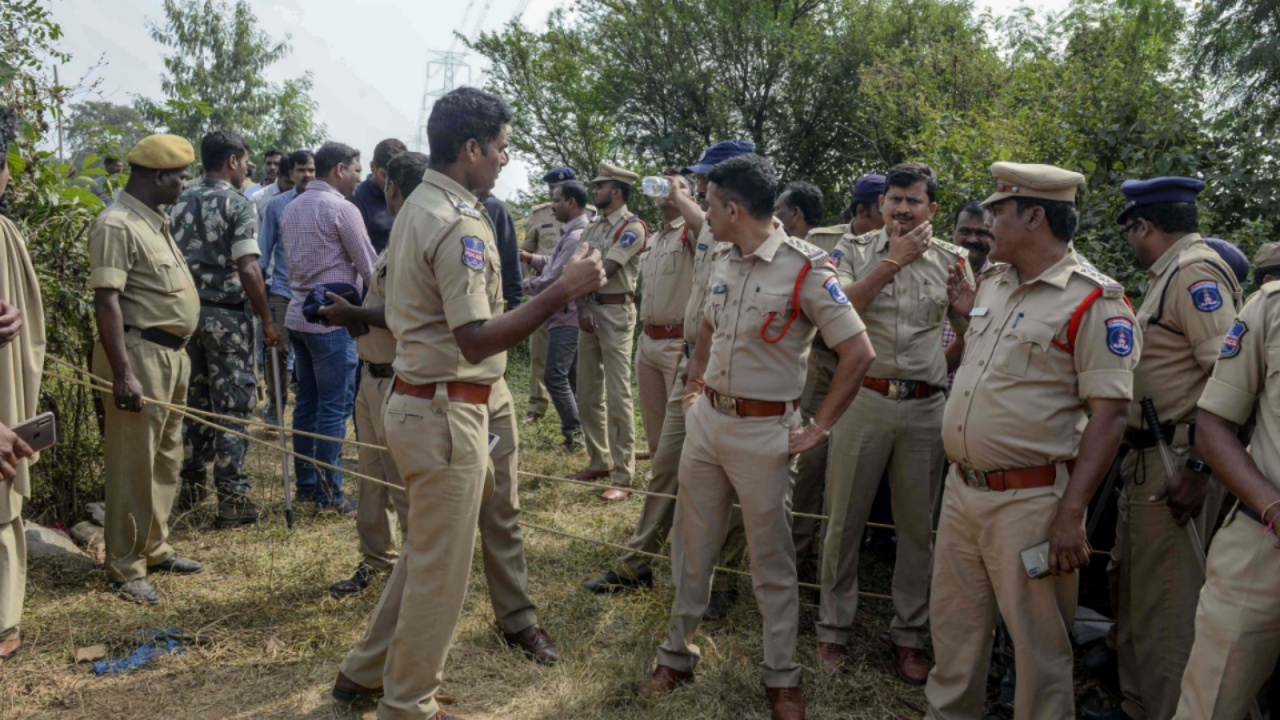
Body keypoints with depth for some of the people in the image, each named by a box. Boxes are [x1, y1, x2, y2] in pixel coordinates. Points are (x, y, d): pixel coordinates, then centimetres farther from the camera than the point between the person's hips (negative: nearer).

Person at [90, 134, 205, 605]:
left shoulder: (154, 221, 14)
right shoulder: (117, 225, -15)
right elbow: (107, 302, -21)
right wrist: (122, 374, -25)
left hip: (171, 353, 10)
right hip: (141, 354, -10)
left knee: (165, 458, 16)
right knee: (134, 463, -2)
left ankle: (154, 549, 29)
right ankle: (126, 567, 9)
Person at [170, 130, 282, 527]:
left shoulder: (182, 204, 9)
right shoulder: (238, 205, -10)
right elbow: (247, 269, -16)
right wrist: (267, 321, -11)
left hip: (187, 313, 6)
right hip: (227, 315, -6)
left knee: (195, 401, 17)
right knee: (231, 407, -2)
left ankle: (192, 484, 26)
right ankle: (232, 497, 1)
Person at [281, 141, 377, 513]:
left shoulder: (292, 207, 13)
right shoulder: (341, 208, -12)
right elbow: (370, 269, -8)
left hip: (298, 315, 8)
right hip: (331, 319, -8)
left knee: (307, 403, 13)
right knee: (335, 409, -3)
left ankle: (306, 484, 21)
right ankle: (329, 493, 2)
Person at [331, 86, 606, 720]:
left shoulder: (417, 208, 12)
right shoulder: (458, 224, -20)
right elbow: (476, 340, -26)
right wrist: (561, 292, -27)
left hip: (416, 400, 10)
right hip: (447, 412, -10)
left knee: (426, 550, 22)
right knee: (441, 565, 5)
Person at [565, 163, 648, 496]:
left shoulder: (632, 227, -8)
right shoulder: (593, 227, 16)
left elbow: (605, 269, -16)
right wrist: (582, 306, -8)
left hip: (616, 311, -8)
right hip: (589, 309, 8)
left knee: (617, 394, -9)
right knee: (588, 391, 11)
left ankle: (623, 474, -5)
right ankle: (599, 461, 23)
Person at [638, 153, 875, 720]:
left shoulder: (805, 268, -16)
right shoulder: (724, 262, 6)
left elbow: (858, 353, -16)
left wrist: (818, 429, -14)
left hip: (763, 431, -6)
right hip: (707, 419, 6)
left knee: (772, 559, 7)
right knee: (692, 545, 15)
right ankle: (677, 656, 31)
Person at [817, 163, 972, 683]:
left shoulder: (951, 260, 7)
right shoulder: (854, 250, 2)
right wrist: (894, 260, -14)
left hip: (926, 406, 2)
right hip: (863, 399, -2)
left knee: (918, 524, 10)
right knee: (845, 518, 6)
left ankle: (909, 634, 25)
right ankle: (834, 626, 22)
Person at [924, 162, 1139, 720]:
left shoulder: (1093, 301, -13)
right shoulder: (993, 283, 11)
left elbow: (1109, 413, -16)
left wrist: (1070, 514, -20)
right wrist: (968, 313, 15)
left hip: (1029, 500, -7)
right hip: (961, 487, 8)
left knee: (1038, 640, 6)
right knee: (953, 621, 19)